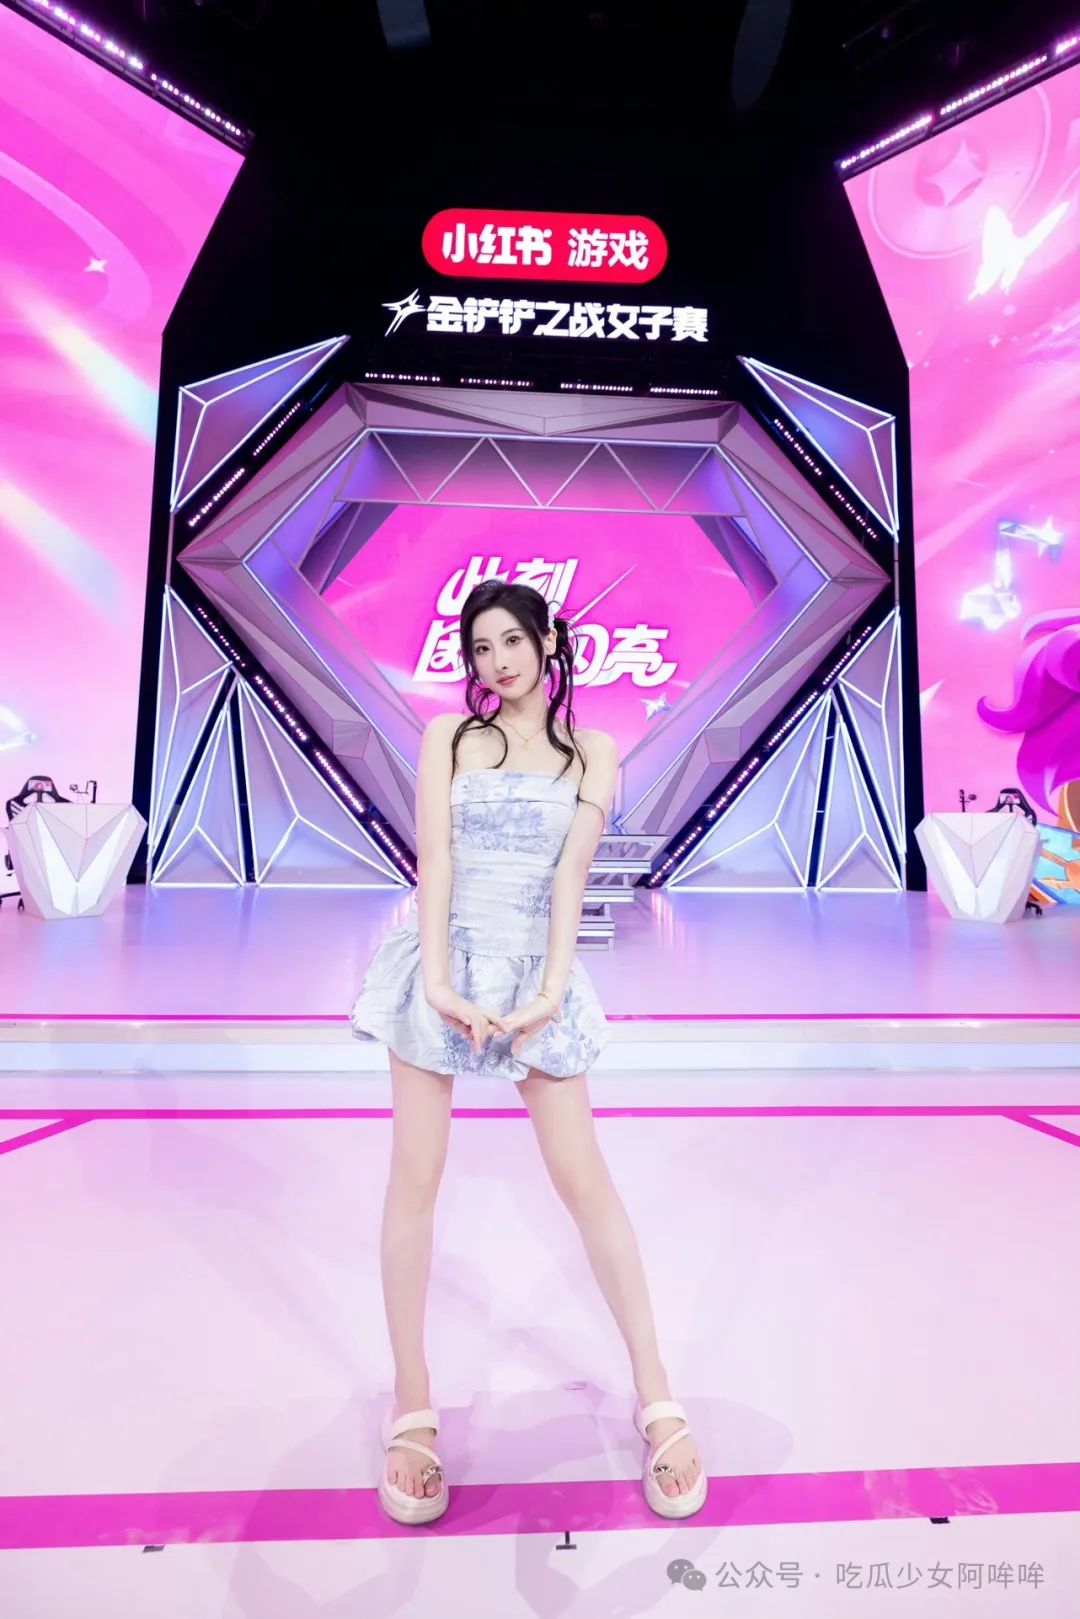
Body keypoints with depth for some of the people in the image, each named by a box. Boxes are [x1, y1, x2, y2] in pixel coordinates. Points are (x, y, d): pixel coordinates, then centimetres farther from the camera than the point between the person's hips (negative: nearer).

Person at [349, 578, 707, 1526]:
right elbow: (433, 859, -5)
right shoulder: (449, 737, 4)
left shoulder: (591, 752, 6)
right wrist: (440, 981, -14)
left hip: (534, 968, 0)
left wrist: (551, 989, -12)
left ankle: (656, 1397, 19)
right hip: (441, 963, 1)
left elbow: (571, 875, -3)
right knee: (415, 1181, 5)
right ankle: (412, 1407, 22)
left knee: (584, 1178, 3)